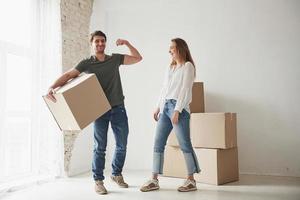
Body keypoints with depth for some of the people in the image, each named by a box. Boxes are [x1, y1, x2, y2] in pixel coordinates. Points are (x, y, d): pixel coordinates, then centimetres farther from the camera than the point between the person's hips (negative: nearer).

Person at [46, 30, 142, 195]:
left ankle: (116, 174, 30)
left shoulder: (115, 59, 8)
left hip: (118, 109, 3)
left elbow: (138, 58, 12)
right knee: (100, 147, 0)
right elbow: (68, 75, -10)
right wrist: (52, 87, -25)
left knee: (122, 145, 10)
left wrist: (127, 43, -2)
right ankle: (98, 181, 14)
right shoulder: (86, 63, 0)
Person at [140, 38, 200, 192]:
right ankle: (154, 180, 10)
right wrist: (158, 107, 15)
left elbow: (185, 90, -9)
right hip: (165, 107, 8)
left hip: (179, 108, -7)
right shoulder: (170, 68, 22)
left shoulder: (188, 66, 0)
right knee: (158, 143, 4)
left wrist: (177, 110, -16)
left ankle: (191, 181, 7)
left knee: (184, 144, -4)